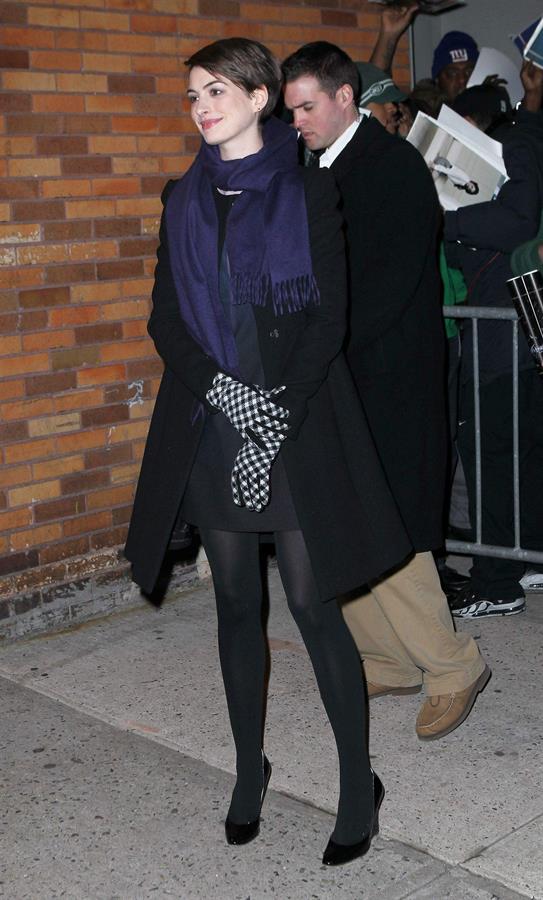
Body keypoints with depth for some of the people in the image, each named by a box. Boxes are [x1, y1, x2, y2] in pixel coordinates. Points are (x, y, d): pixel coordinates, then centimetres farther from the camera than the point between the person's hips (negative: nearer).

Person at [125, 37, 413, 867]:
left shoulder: (308, 189, 0)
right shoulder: (184, 198, 11)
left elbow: (329, 313, -5)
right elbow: (166, 318, 6)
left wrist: (280, 413, -14)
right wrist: (227, 391, -9)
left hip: (298, 417, -3)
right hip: (211, 421, 4)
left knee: (313, 604, -4)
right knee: (236, 604, 10)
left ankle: (359, 783, 9)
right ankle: (249, 768, 25)